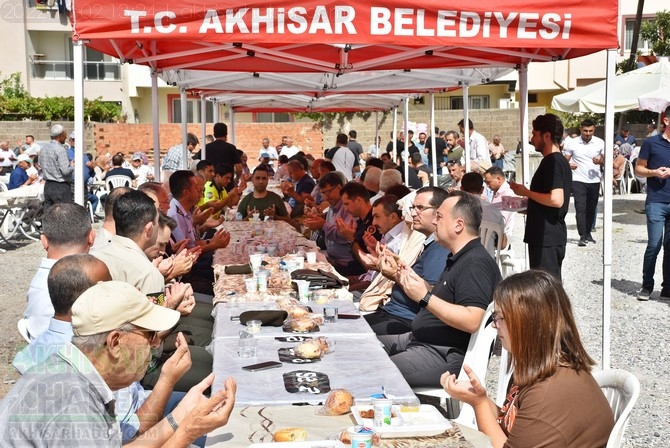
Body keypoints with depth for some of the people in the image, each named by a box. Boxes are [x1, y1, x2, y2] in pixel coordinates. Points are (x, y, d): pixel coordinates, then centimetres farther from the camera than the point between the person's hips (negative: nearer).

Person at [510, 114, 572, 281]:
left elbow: (556, 199, -26)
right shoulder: (560, 161, 15)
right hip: (552, 235, 11)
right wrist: (528, 205, 22)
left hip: (546, 237, -11)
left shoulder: (552, 162, -16)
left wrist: (526, 192, -15)